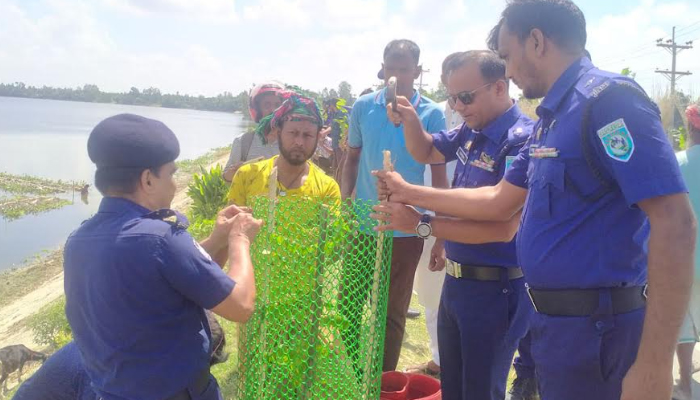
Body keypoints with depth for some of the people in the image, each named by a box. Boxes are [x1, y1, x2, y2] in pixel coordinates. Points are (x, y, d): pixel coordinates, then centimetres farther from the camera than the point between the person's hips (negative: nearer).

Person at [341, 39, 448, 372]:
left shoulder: (431, 114, -5)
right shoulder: (363, 107, 1)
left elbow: (439, 176, -2)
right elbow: (352, 160, 10)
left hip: (406, 230, -2)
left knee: (393, 313, 11)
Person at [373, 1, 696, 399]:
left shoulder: (607, 98, -18)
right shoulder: (552, 117, 12)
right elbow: (499, 201, 19)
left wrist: (653, 364, -26)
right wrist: (411, 193, 22)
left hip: (593, 325, -9)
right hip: (554, 317, 9)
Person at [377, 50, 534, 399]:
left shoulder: (520, 141, -23)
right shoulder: (471, 131, 4)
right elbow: (426, 153, 21)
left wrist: (422, 224, -29)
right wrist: (410, 121, 0)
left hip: (495, 290, -8)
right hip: (456, 281, 9)